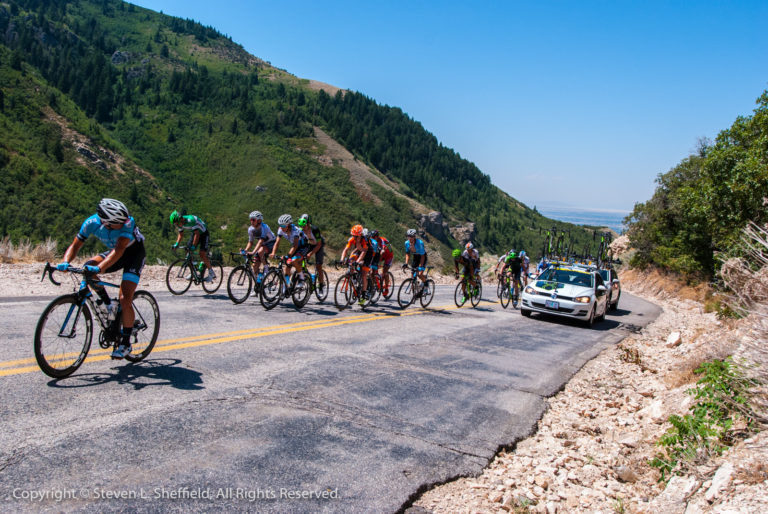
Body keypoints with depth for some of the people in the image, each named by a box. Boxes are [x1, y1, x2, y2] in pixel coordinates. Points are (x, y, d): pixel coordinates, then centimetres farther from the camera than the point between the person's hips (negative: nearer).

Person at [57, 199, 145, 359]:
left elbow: (119, 250, -43)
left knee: (125, 300, -16)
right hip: (114, 252, 5)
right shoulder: (92, 223, -22)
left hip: (134, 253, -5)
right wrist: (65, 262, -36)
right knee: (88, 268, -25)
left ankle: (125, 343, -2)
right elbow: (75, 245, -17)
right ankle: (107, 303, -2)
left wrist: (99, 268, -57)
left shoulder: (127, 223, -35)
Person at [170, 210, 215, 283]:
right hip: (194, 233, 8)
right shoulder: (179, 224, -11)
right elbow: (181, 234, 3)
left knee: (202, 254, -18)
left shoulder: (191, 220, -34)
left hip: (203, 233, -8)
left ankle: (211, 273, -6)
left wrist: (193, 246, -38)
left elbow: (197, 234, -33)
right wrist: (177, 244, -12)